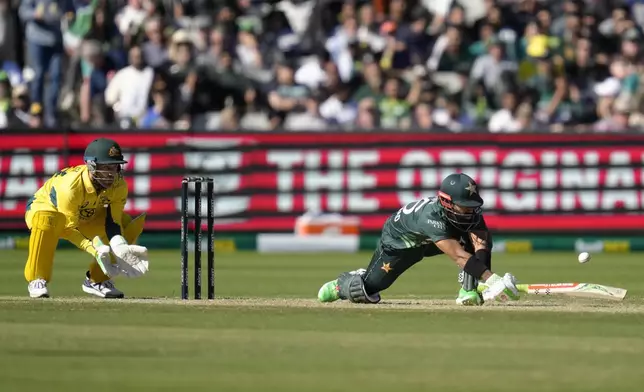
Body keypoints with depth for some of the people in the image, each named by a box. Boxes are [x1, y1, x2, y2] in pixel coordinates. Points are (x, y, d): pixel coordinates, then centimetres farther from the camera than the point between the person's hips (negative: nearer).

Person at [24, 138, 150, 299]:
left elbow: (113, 222, -17)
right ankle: (37, 280, -26)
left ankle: (97, 280, 0)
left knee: (130, 224, -11)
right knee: (46, 219, -43)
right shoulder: (71, 184, -37)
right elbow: (68, 228, -35)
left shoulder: (119, 185, -20)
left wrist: (119, 248, -37)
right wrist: (93, 249, -48)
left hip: (84, 217, 6)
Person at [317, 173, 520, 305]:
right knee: (365, 293, -7)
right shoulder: (432, 216, -45)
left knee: (481, 238, -20)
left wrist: (486, 282, -54)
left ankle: (468, 290, -14)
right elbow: (458, 255, -53)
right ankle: (343, 283, 27)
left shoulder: (471, 211, -27)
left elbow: (480, 247, -36)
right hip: (398, 240, -5)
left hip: (429, 241, 5)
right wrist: (492, 279, -62)